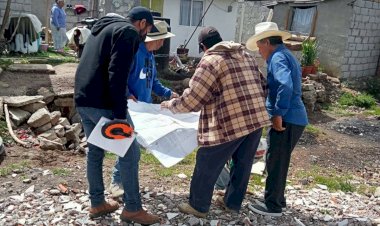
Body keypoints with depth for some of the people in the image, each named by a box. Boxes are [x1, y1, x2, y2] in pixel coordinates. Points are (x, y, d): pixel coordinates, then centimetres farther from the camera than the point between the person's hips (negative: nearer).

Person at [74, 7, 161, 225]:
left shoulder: (104, 27, 24)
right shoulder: (128, 32, -6)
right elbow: (117, 74, -19)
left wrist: (123, 97, 25)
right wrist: (120, 114, -20)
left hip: (83, 100, 10)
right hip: (102, 104, -10)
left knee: (95, 152, 17)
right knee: (130, 153, 0)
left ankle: (97, 203, 27)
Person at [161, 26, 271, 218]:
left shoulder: (210, 61, -5)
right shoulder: (246, 55, 16)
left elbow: (192, 99, -8)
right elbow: (261, 85, 20)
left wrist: (171, 104, 8)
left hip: (229, 124, -7)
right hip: (257, 120, 8)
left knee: (207, 167, 10)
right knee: (243, 164, 21)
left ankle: (198, 206, 25)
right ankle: (232, 203, 36)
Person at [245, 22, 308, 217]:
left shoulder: (278, 57, -15)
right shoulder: (286, 55, 17)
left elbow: (285, 86, -31)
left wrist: (278, 114, -25)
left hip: (287, 120, -10)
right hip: (293, 118, 10)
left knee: (276, 163, 2)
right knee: (278, 162, 19)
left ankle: (273, 206, 16)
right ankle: (276, 199, 33)